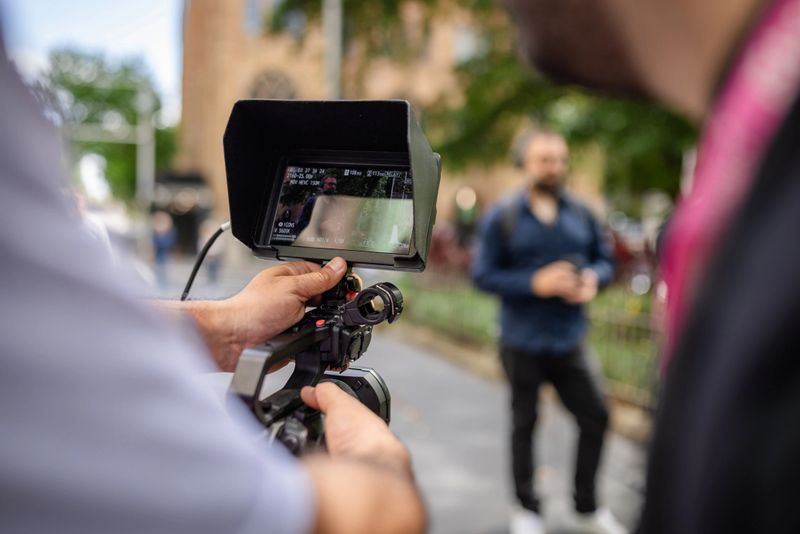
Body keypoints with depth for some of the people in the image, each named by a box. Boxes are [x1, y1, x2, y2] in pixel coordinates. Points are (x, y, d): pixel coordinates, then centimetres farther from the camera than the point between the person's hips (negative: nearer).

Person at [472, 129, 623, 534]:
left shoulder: (581, 215, 4)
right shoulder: (501, 218, -6)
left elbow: (605, 259, 9)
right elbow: (483, 274, -10)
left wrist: (592, 278, -14)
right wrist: (535, 283, -21)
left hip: (570, 340, 3)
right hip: (522, 343, -3)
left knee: (595, 417, 4)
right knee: (523, 424, 10)